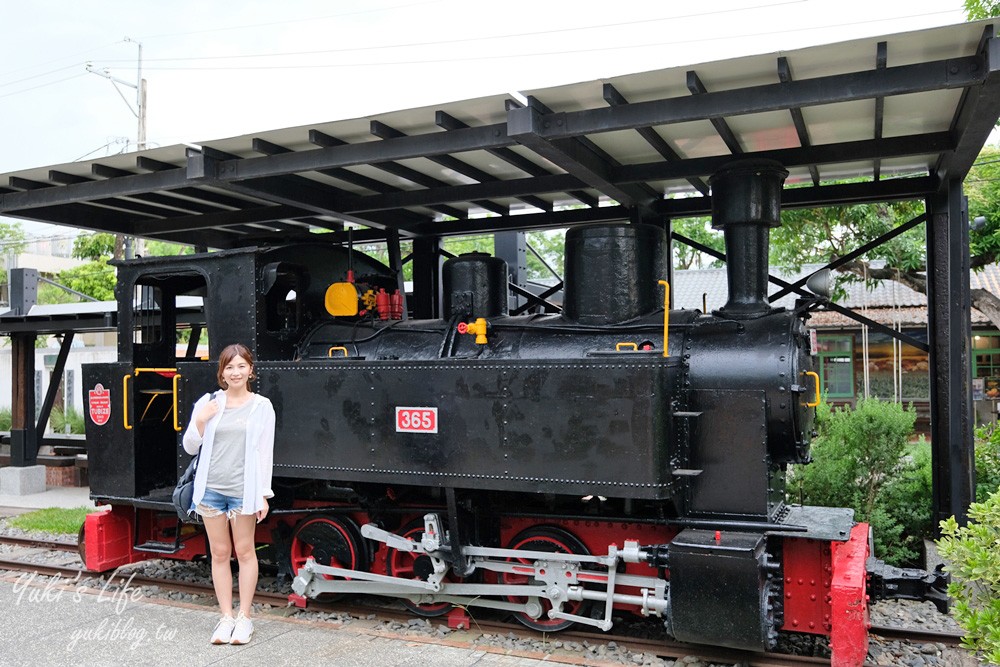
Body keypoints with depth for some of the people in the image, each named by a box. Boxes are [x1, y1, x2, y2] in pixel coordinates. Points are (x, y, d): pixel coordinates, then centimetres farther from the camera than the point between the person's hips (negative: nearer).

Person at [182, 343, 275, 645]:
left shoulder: (261, 407, 0)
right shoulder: (207, 403, 4)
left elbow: (265, 453, 0)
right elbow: (189, 447, 8)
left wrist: (264, 494, -4)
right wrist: (200, 422, -9)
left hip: (242, 491, -2)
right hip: (211, 489, 2)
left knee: (245, 551, 5)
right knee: (219, 553, 9)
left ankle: (244, 618, 15)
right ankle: (226, 617, 19)